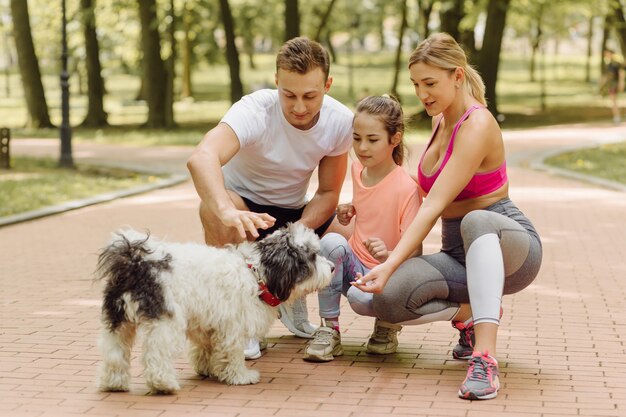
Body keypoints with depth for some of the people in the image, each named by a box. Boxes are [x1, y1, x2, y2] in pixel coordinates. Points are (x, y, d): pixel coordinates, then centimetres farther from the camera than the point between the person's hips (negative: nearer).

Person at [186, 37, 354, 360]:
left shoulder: (341, 121, -16)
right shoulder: (256, 111, -30)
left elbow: (328, 193, -7)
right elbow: (201, 158, -49)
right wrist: (227, 211, -68)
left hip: (295, 213, 4)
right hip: (243, 201, -4)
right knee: (212, 207, -38)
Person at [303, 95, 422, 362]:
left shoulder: (406, 188, -17)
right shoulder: (358, 169, 5)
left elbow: (414, 254, -18)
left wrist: (388, 255, -39)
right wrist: (351, 210, 6)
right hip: (354, 265, 6)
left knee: (361, 298, -39)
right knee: (331, 242, -29)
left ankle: (388, 324, -1)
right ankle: (329, 329, -20)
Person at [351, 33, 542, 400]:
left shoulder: (477, 125, -19)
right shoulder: (441, 118, 8)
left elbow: (434, 206, -27)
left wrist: (391, 265, -32)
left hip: (510, 246, -7)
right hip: (459, 255, 7)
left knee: (476, 221, -44)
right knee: (387, 299, -22)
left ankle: (486, 358, -49)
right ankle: (473, 315, 3)